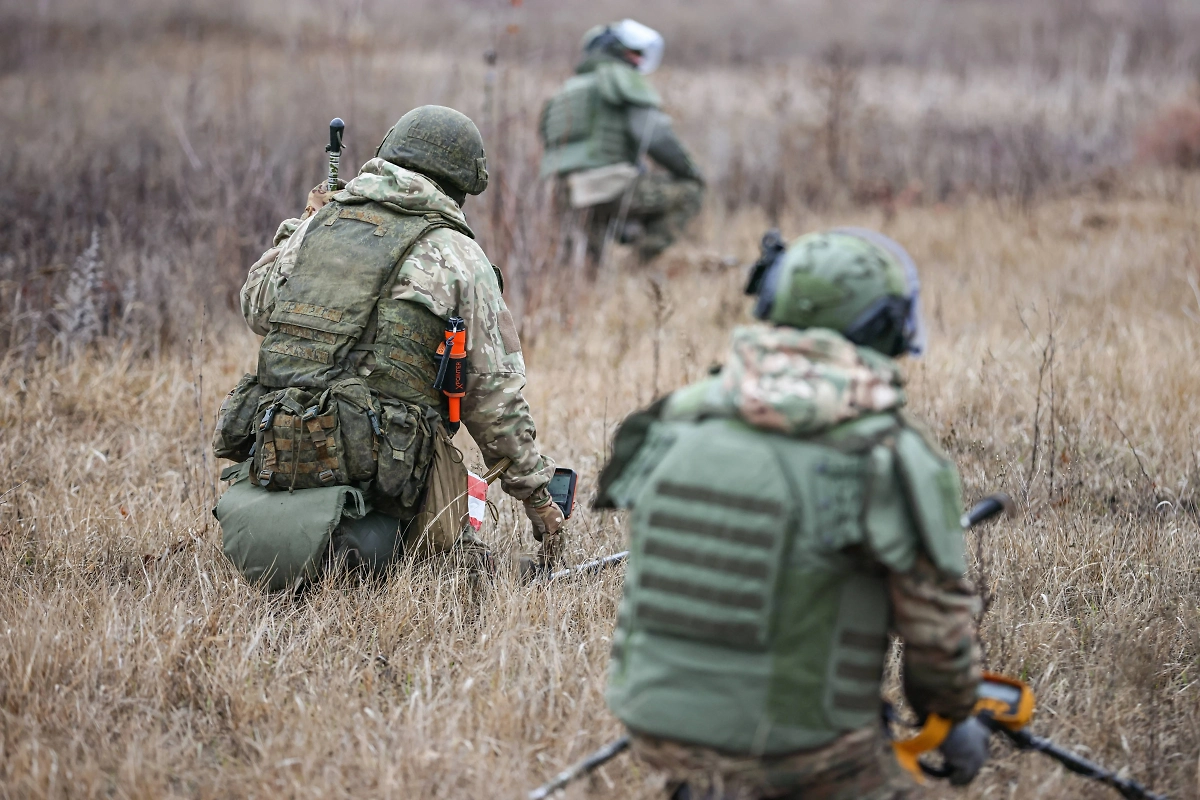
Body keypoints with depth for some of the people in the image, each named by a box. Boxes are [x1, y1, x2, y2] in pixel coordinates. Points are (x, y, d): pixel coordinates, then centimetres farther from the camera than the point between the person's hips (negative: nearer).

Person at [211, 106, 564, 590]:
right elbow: (494, 392, 3)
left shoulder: (319, 222, 12)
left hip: (276, 454, 4)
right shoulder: (457, 255, 2)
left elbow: (256, 308, 29)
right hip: (385, 471, -4)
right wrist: (536, 492, 12)